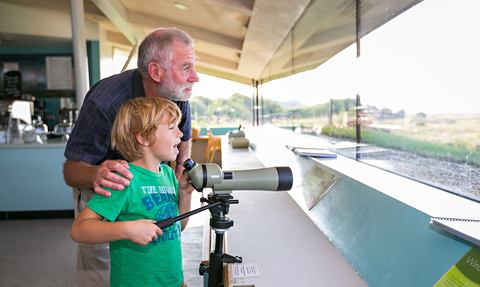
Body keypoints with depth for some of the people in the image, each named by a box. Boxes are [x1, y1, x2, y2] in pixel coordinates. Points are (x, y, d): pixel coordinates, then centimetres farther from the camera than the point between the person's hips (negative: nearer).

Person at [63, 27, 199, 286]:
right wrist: (96, 175, -50)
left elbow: (183, 139, 5)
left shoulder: (178, 95, -17)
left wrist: (180, 179, -10)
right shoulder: (104, 102, -33)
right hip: (100, 195, -4)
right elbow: (71, 170, -27)